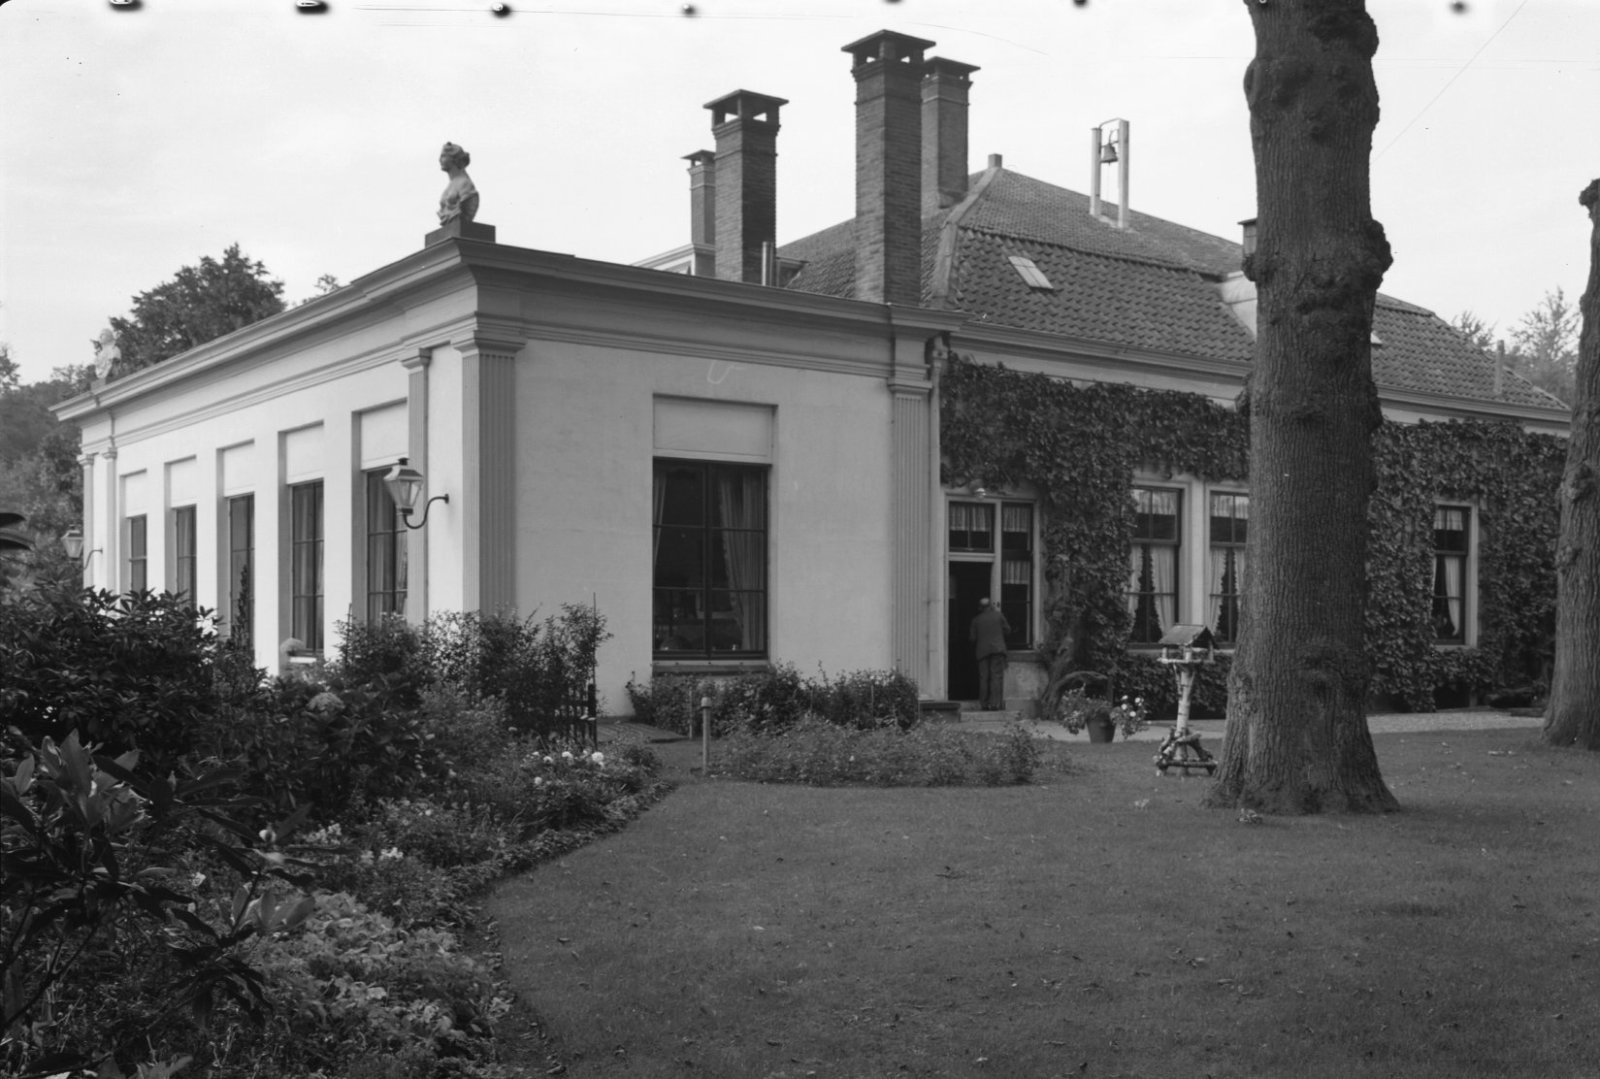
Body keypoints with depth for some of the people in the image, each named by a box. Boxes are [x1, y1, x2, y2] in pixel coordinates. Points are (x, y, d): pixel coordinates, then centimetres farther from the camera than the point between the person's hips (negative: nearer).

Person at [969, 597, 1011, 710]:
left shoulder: (976, 620, 4)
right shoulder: (998, 615, 2)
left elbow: (972, 637, 3)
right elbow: (1007, 629, 9)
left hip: (982, 651, 1)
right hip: (997, 649, -1)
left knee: (984, 678, 6)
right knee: (996, 676, -3)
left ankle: (984, 703, 6)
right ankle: (995, 703, -12)